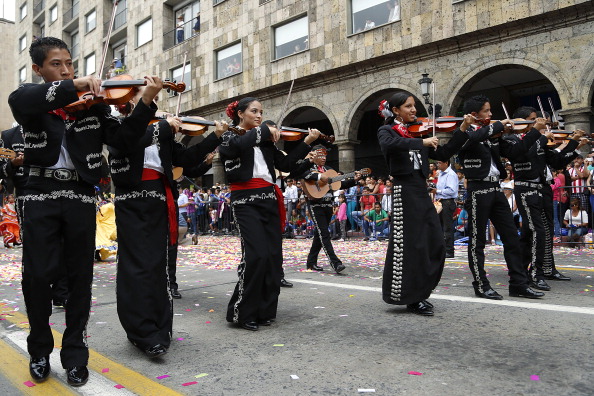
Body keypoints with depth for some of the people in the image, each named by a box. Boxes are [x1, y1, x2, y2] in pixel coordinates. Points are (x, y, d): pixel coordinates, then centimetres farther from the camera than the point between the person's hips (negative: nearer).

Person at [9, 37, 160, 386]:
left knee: (80, 276, 5)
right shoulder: (31, 100, 5)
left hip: (81, 197, 1)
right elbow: (20, 100, -21)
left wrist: (146, 103, -15)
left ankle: (75, 354, 19)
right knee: (38, 275, 1)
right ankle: (40, 350, 24)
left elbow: (123, 140, -3)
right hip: (42, 195, 0)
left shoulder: (94, 103, 7)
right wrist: (72, 86, -31)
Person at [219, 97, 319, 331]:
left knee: (273, 256, 1)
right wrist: (265, 129, -12)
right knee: (256, 255, -16)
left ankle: (265, 310, 14)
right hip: (246, 200, -6)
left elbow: (286, 165, 12)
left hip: (269, 199, 6)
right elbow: (238, 144, -22)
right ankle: (242, 312, -1)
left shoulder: (265, 142, 19)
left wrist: (306, 142, 6)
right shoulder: (229, 137, 4)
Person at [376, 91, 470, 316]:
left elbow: (444, 154, 13)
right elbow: (390, 145, -25)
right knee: (410, 246, -5)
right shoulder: (386, 131, 0)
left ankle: (418, 293, 21)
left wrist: (462, 131, 6)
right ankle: (411, 299, 8)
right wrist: (421, 142, -25)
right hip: (405, 192, -7)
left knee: (435, 245, 7)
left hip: (422, 192, 7)